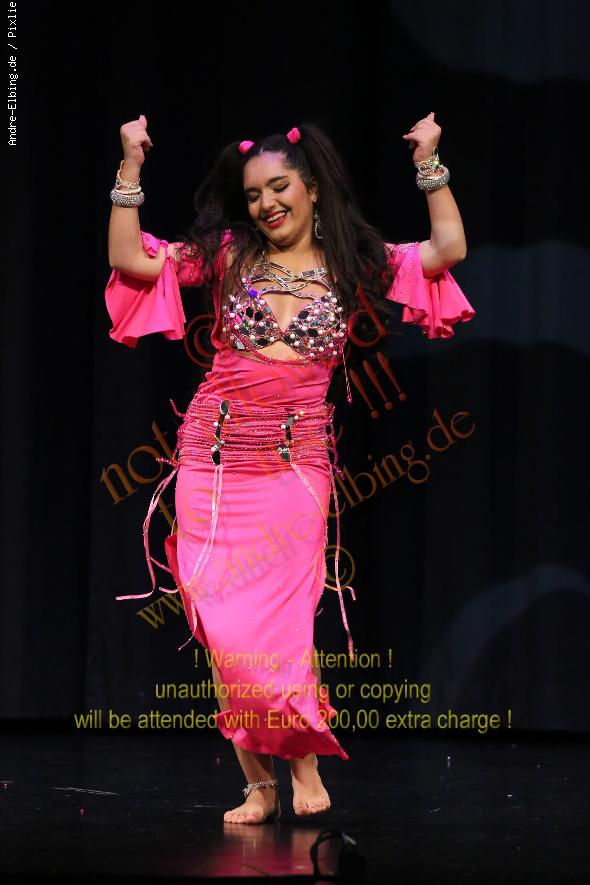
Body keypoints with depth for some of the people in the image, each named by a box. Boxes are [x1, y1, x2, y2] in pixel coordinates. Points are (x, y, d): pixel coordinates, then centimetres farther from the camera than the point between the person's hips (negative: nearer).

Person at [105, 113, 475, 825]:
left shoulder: (353, 264, 6)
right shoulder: (227, 256, 8)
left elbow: (449, 249, -2)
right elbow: (128, 259, 3)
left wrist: (427, 160, -1)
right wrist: (131, 165, 0)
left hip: (297, 465, -1)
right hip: (213, 461, 2)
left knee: (278, 624, -11)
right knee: (225, 630, -3)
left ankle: (298, 764, 5)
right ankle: (259, 782, 5)